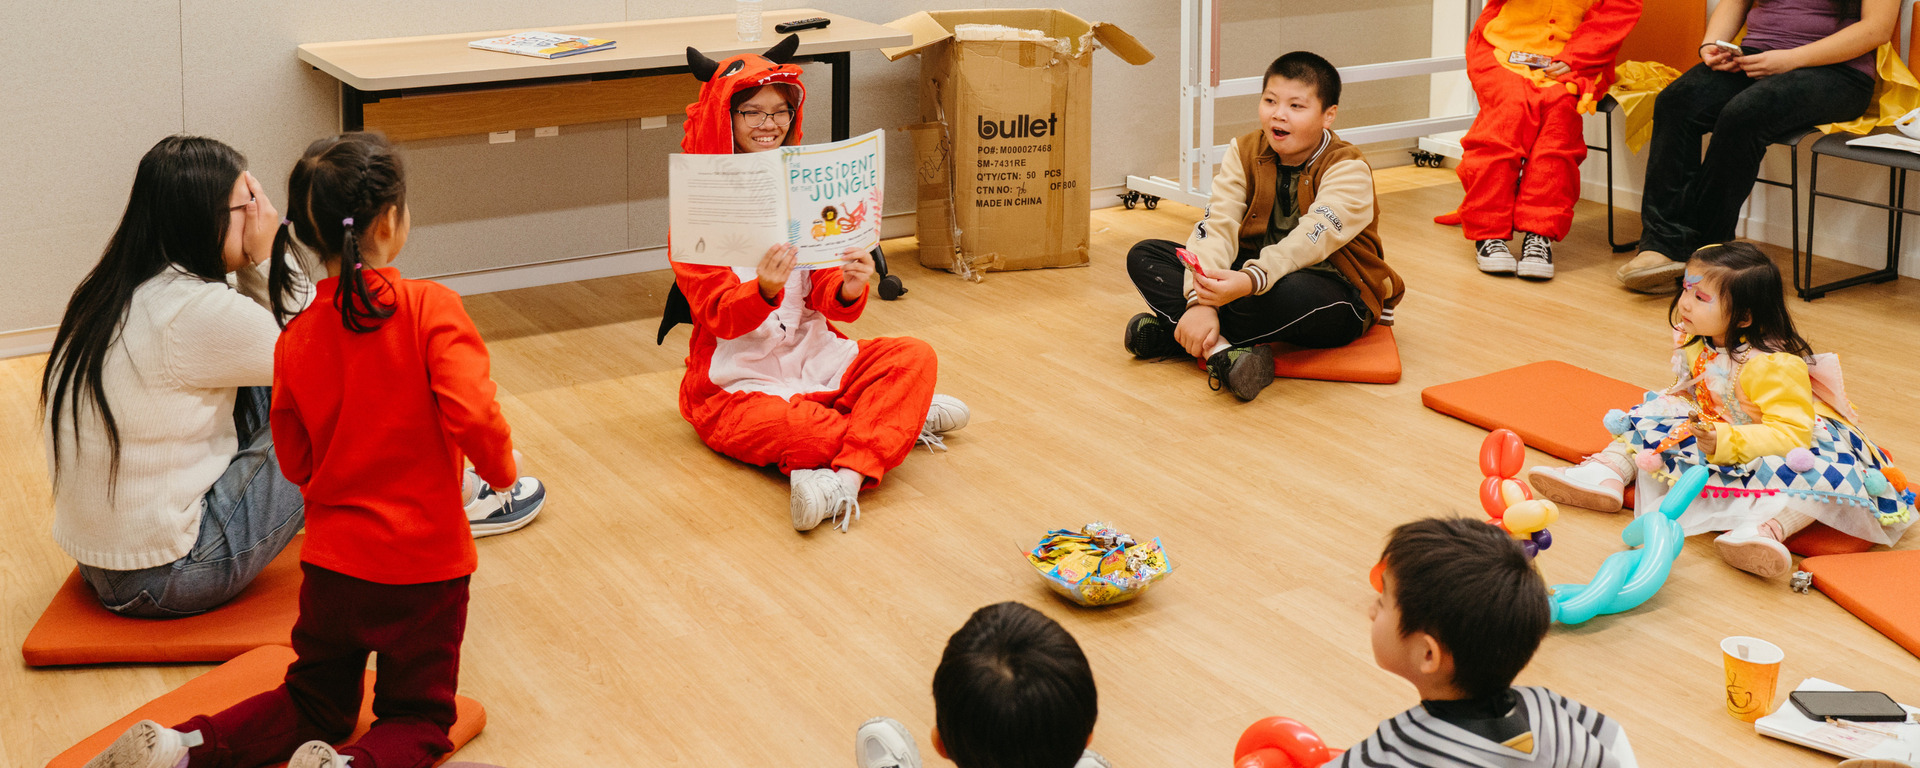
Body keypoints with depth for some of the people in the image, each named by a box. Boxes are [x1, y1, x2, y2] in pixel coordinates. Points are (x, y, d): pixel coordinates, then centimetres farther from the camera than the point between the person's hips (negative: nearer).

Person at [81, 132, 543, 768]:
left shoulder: (296, 338, 0)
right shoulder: (430, 308, -14)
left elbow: (296, 462, 7)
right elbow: (472, 414, -25)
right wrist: (503, 475, -7)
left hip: (332, 560, 4)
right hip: (425, 563, -4)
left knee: (316, 703, 23)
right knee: (417, 716, 13)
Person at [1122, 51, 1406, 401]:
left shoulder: (1349, 169, -16)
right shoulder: (1244, 153, 0)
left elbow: (1310, 240, -32)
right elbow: (1217, 227, -13)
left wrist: (1249, 281, -50)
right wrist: (1200, 301, -30)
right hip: (1253, 273, 6)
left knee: (1290, 291, -43)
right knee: (1144, 256, -9)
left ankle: (1177, 335, -22)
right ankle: (1218, 348, -32)